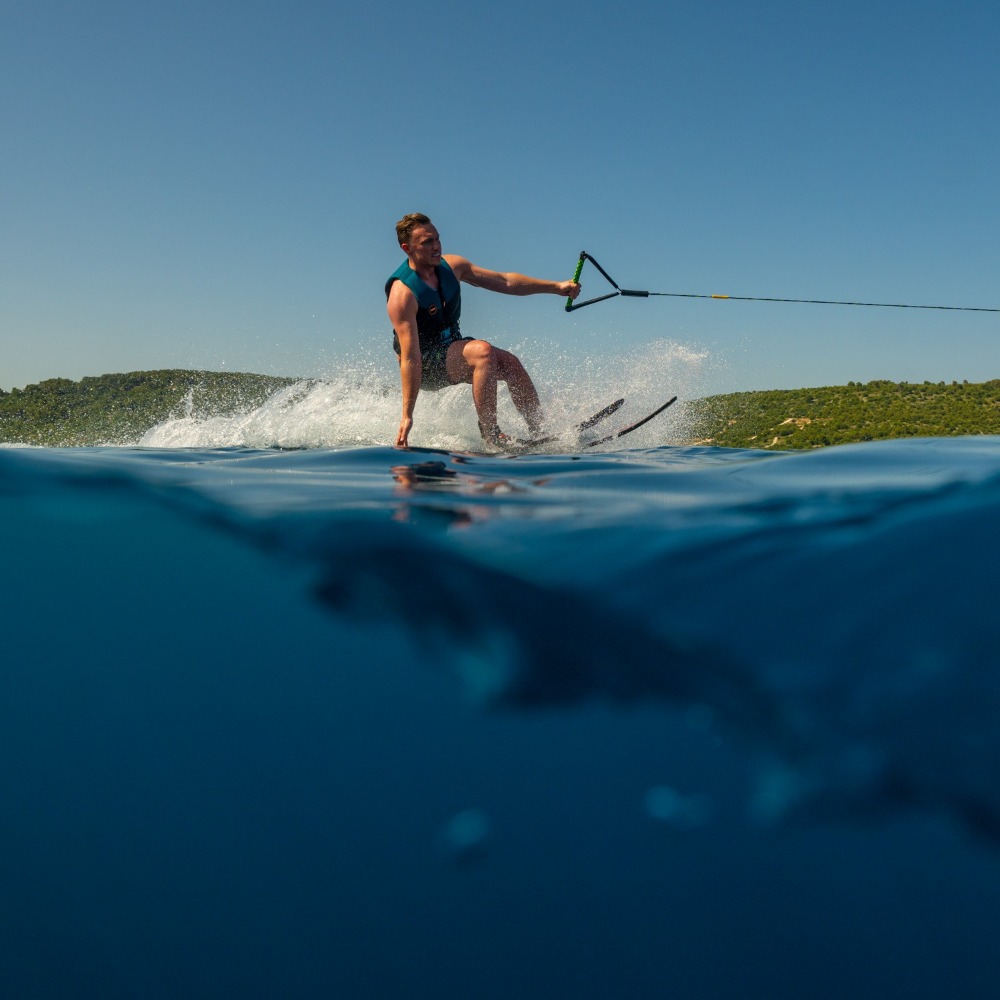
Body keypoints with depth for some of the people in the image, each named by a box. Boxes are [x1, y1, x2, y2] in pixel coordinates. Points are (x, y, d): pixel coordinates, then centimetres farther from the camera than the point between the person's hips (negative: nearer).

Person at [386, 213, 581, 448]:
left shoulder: (451, 266, -2)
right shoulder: (402, 293, -23)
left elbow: (504, 281, 6)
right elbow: (410, 356, -30)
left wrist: (556, 287, 0)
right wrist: (407, 415, -33)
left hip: (453, 348, 7)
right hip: (425, 366, -7)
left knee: (509, 363, -16)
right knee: (483, 351, -32)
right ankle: (491, 437, -33)